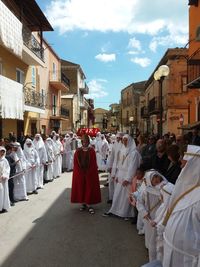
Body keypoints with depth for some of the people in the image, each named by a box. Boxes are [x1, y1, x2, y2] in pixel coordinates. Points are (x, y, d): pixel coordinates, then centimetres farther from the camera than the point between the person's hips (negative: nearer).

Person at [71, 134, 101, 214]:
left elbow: (94, 163, -5)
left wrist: (88, 172, -12)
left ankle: (89, 204, 8)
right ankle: (83, 203, 20)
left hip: (90, 173, -1)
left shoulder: (92, 150, -3)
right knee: (81, 187, 7)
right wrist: (80, 172, -8)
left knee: (89, 188, 1)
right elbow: (75, 163, 0)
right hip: (79, 173, 2)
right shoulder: (78, 151, 1)